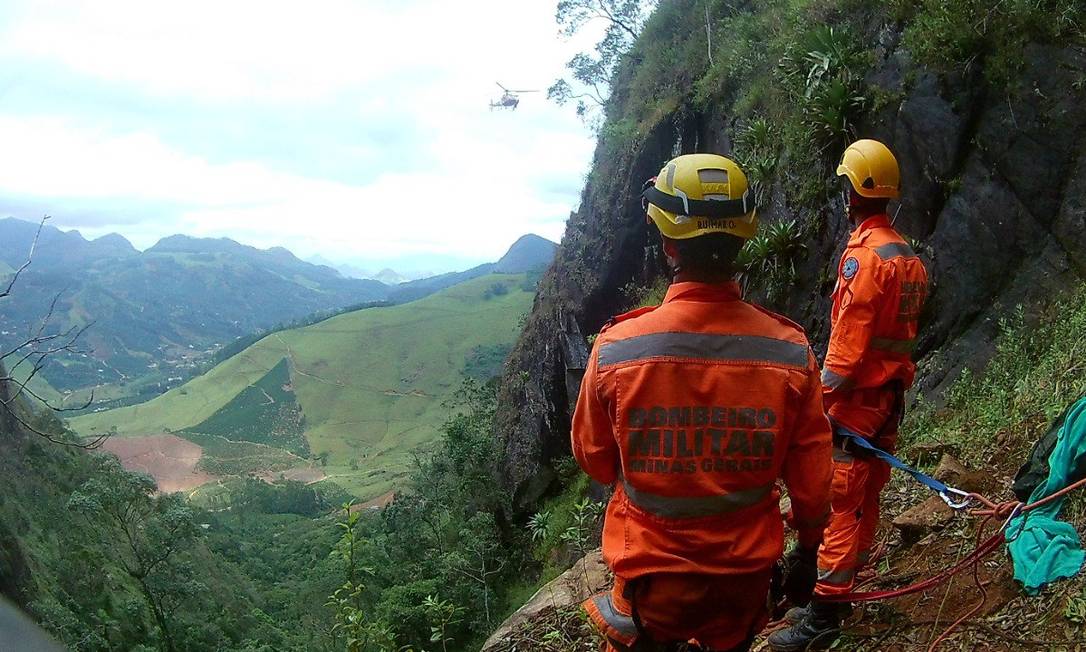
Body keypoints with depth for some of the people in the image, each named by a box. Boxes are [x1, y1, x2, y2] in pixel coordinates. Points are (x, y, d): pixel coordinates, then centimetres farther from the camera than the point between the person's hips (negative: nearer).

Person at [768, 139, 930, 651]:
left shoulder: (863, 256, -17)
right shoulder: (908, 257, 11)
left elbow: (847, 344, -20)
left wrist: (820, 401, -16)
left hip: (855, 399, -9)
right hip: (890, 397, 9)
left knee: (839, 507, -5)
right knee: (866, 501, 14)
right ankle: (838, 596, 26)